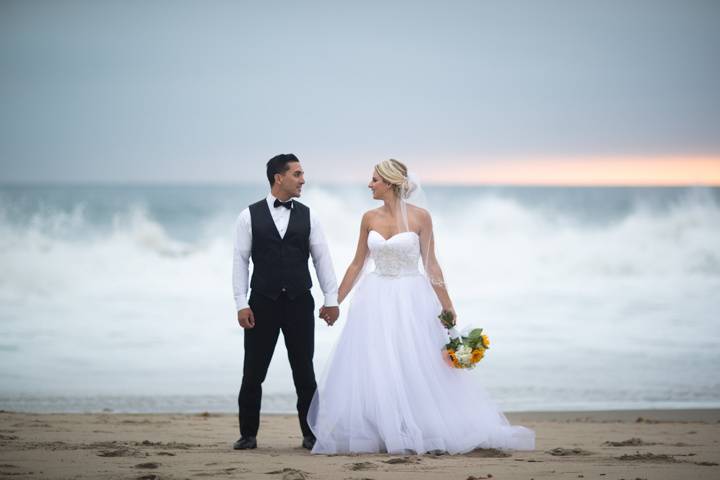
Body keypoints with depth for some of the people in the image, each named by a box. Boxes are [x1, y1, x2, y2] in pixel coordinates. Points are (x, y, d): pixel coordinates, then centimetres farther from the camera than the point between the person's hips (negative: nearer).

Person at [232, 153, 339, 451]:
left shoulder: (307, 216, 7)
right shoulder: (250, 216, 0)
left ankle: (311, 434, 13)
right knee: (253, 373, 2)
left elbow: (322, 258, 7)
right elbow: (240, 261, 0)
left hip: (299, 303, 2)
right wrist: (241, 304, -6)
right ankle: (248, 435, 13)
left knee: (304, 372, 5)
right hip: (263, 303, -2)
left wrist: (331, 299, 1)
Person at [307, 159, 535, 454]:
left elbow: (431, 264, -3)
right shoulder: (369, 218, 4)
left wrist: (447, 305, -5)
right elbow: (357, 264, 11)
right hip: (376, 301, 4)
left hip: (411, 300, -4)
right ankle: (372, 434, 9)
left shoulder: (420, 217, -6)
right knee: (371, 371, 1)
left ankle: (422, 433, 10)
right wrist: (335, 301, 11)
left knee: (417, 369, -1)